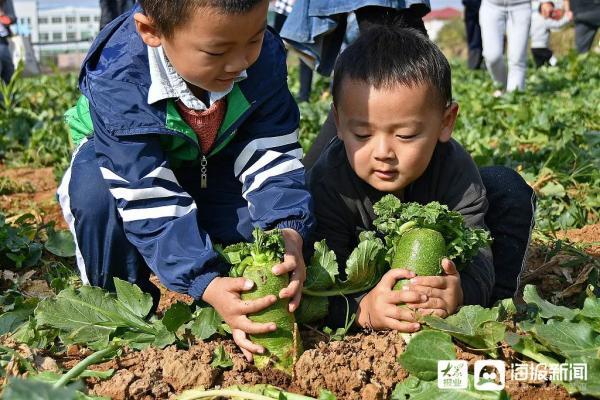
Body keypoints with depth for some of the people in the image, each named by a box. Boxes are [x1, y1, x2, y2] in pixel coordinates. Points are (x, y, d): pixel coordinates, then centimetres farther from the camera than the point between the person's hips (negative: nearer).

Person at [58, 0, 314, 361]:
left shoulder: (265, 57, -30)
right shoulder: (117, 84, -40)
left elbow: (272, 155, -29)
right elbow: (150, 199, -41)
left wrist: (288, 234, -47)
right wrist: (206, 284, -50)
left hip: (212, 166, 3)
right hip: (126, 160, -2)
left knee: (267, 215, -23)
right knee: (96, 195, -35)